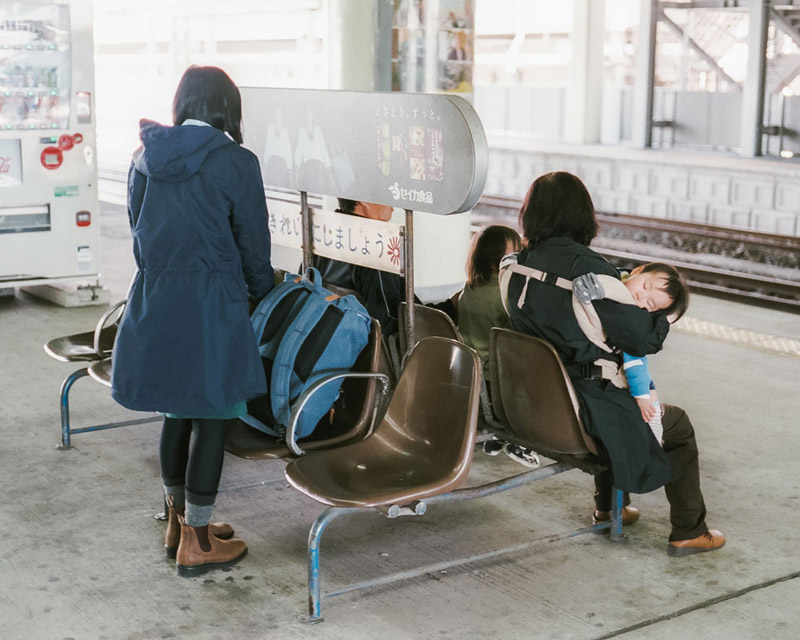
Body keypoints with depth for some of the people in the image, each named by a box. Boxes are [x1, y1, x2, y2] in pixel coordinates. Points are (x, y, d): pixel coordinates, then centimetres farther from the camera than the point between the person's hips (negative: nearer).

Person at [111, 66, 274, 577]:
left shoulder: (146, 156, 7)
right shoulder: (236, 162, -10)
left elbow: (140, 228, 14)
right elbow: (253, 243, -3)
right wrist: (262, 295, 15)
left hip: (153, 299, 6)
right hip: (210, 301, -6)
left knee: (178, 410, 19)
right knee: (212, 418, 4)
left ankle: (179, 522, 31)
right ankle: (196, 543, 10)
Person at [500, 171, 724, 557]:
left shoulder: (519, 266, -1)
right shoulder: (584, 266, -24)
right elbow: (643, 339, -21)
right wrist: (660, 316, 0)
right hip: (581, 407, -7)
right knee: (677, 425, 18)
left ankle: (608, 507, 47)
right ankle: (688, 533, 25)